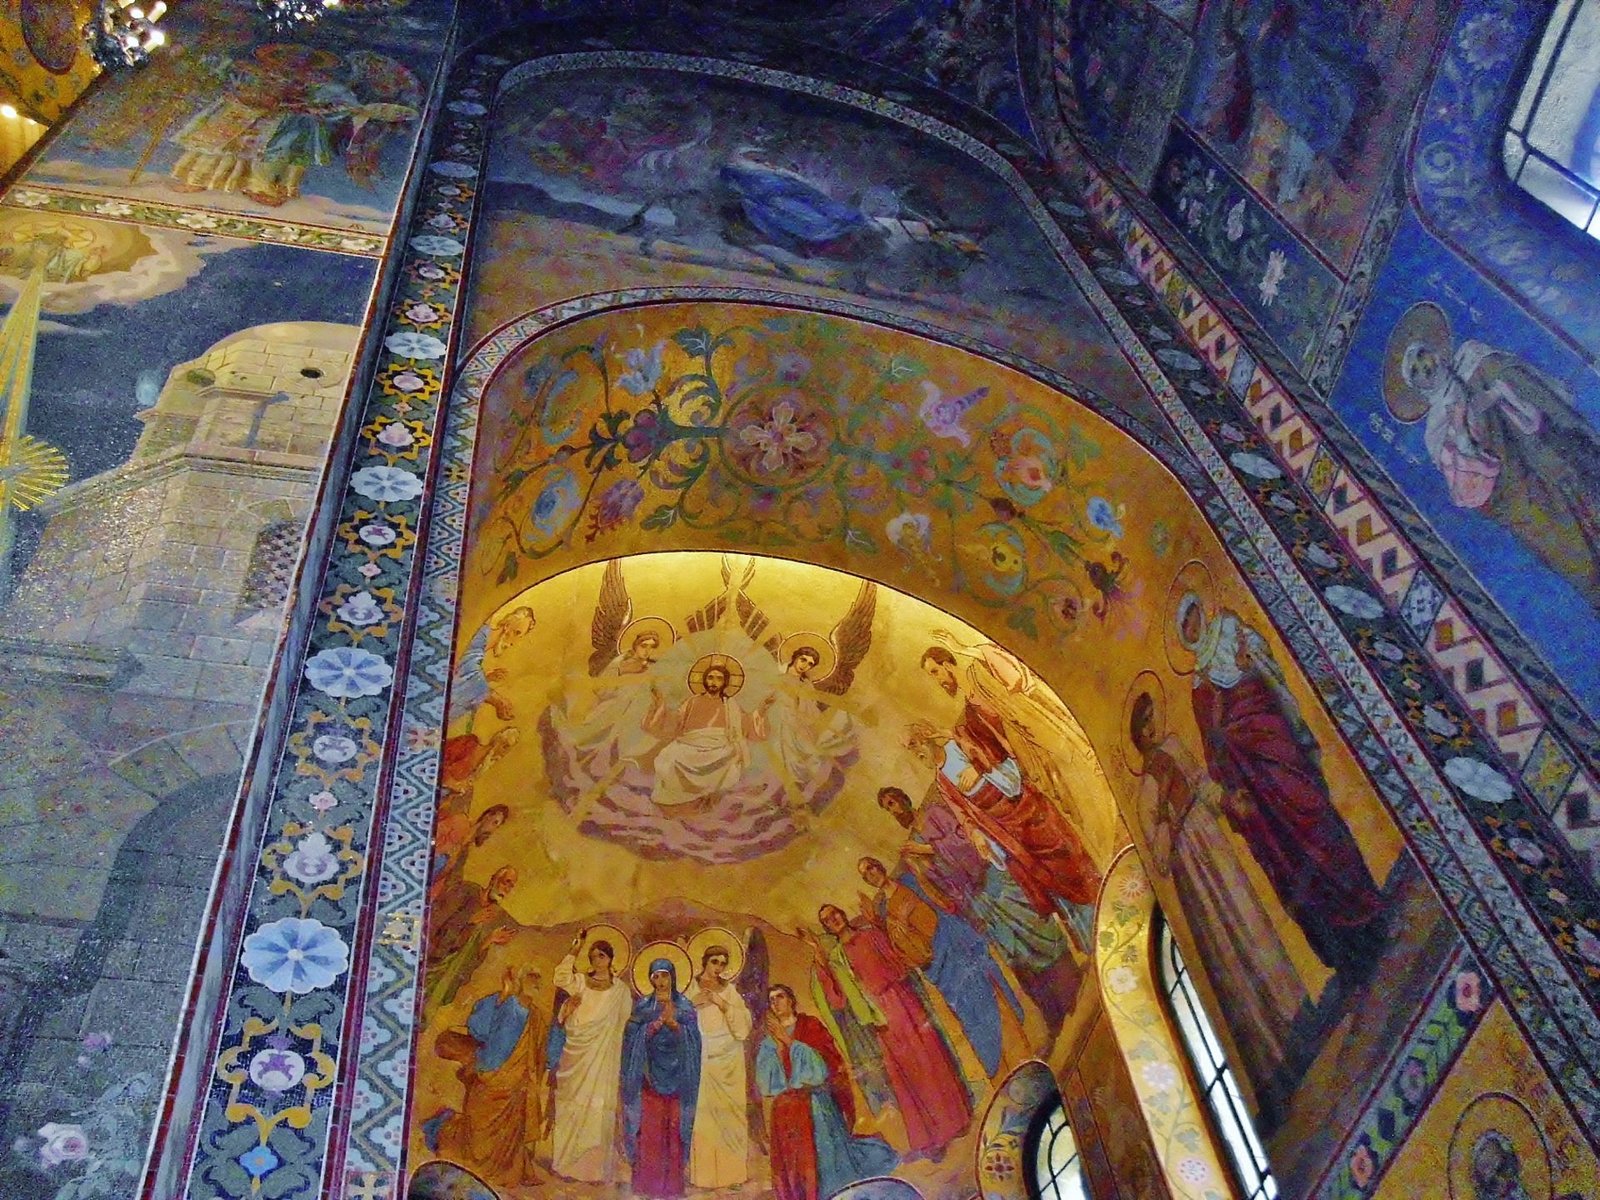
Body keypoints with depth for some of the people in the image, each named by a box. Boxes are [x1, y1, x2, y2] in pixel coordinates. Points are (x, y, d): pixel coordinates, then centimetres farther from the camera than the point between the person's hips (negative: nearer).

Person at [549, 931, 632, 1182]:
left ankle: (594, 1165, 3)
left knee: (596, 1107, -3)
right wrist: (575, 950, -15)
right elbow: (561, 978, -12)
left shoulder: (619, 990, 5)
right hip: (576, 1053, 2)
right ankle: (569, 1161, 13)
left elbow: (622, 1026, 7)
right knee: (572, 1104, 3)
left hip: (601, 1057, -2)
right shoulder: (580, 981, 8)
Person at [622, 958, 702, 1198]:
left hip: (675, 1071, 0)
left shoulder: (684, 1006, 6)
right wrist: (659, 1021, -18)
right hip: (650, 1069, 0)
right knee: (649, 1126, -4)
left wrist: (673, 1023, -20)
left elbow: (691, 1037, -4)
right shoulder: (642, 1005, 5)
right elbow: (636, 1035, -5)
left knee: (673, 1125, -1)